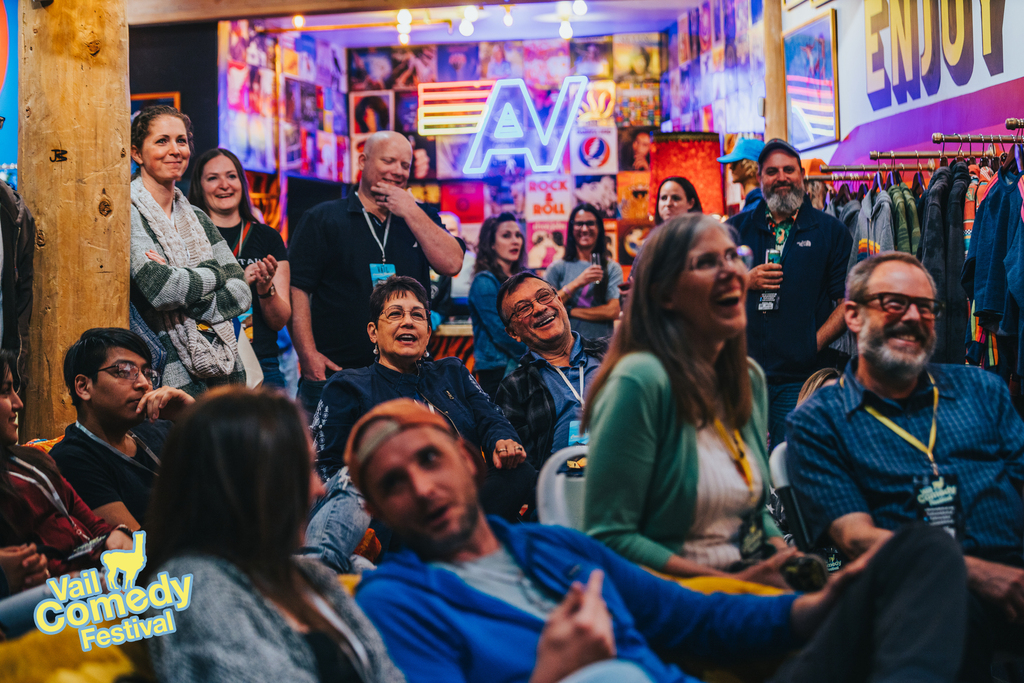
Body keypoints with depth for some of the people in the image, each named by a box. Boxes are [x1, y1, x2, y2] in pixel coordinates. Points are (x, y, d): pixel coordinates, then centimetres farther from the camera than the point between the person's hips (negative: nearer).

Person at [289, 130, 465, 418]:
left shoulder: (419, 218, 16)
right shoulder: (322, 219, 6)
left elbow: (451, 263, -1)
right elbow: (297, 288, -1)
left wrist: (410, 211, -4)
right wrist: (308, 354, -11)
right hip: (333, 372, -2)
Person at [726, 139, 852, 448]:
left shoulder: (831, 231, 6)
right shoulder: (737, 227, 12)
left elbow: (849, 301, 1)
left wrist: (815, 342, -10)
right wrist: (744, 282, -4)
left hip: (800, 376, -2)